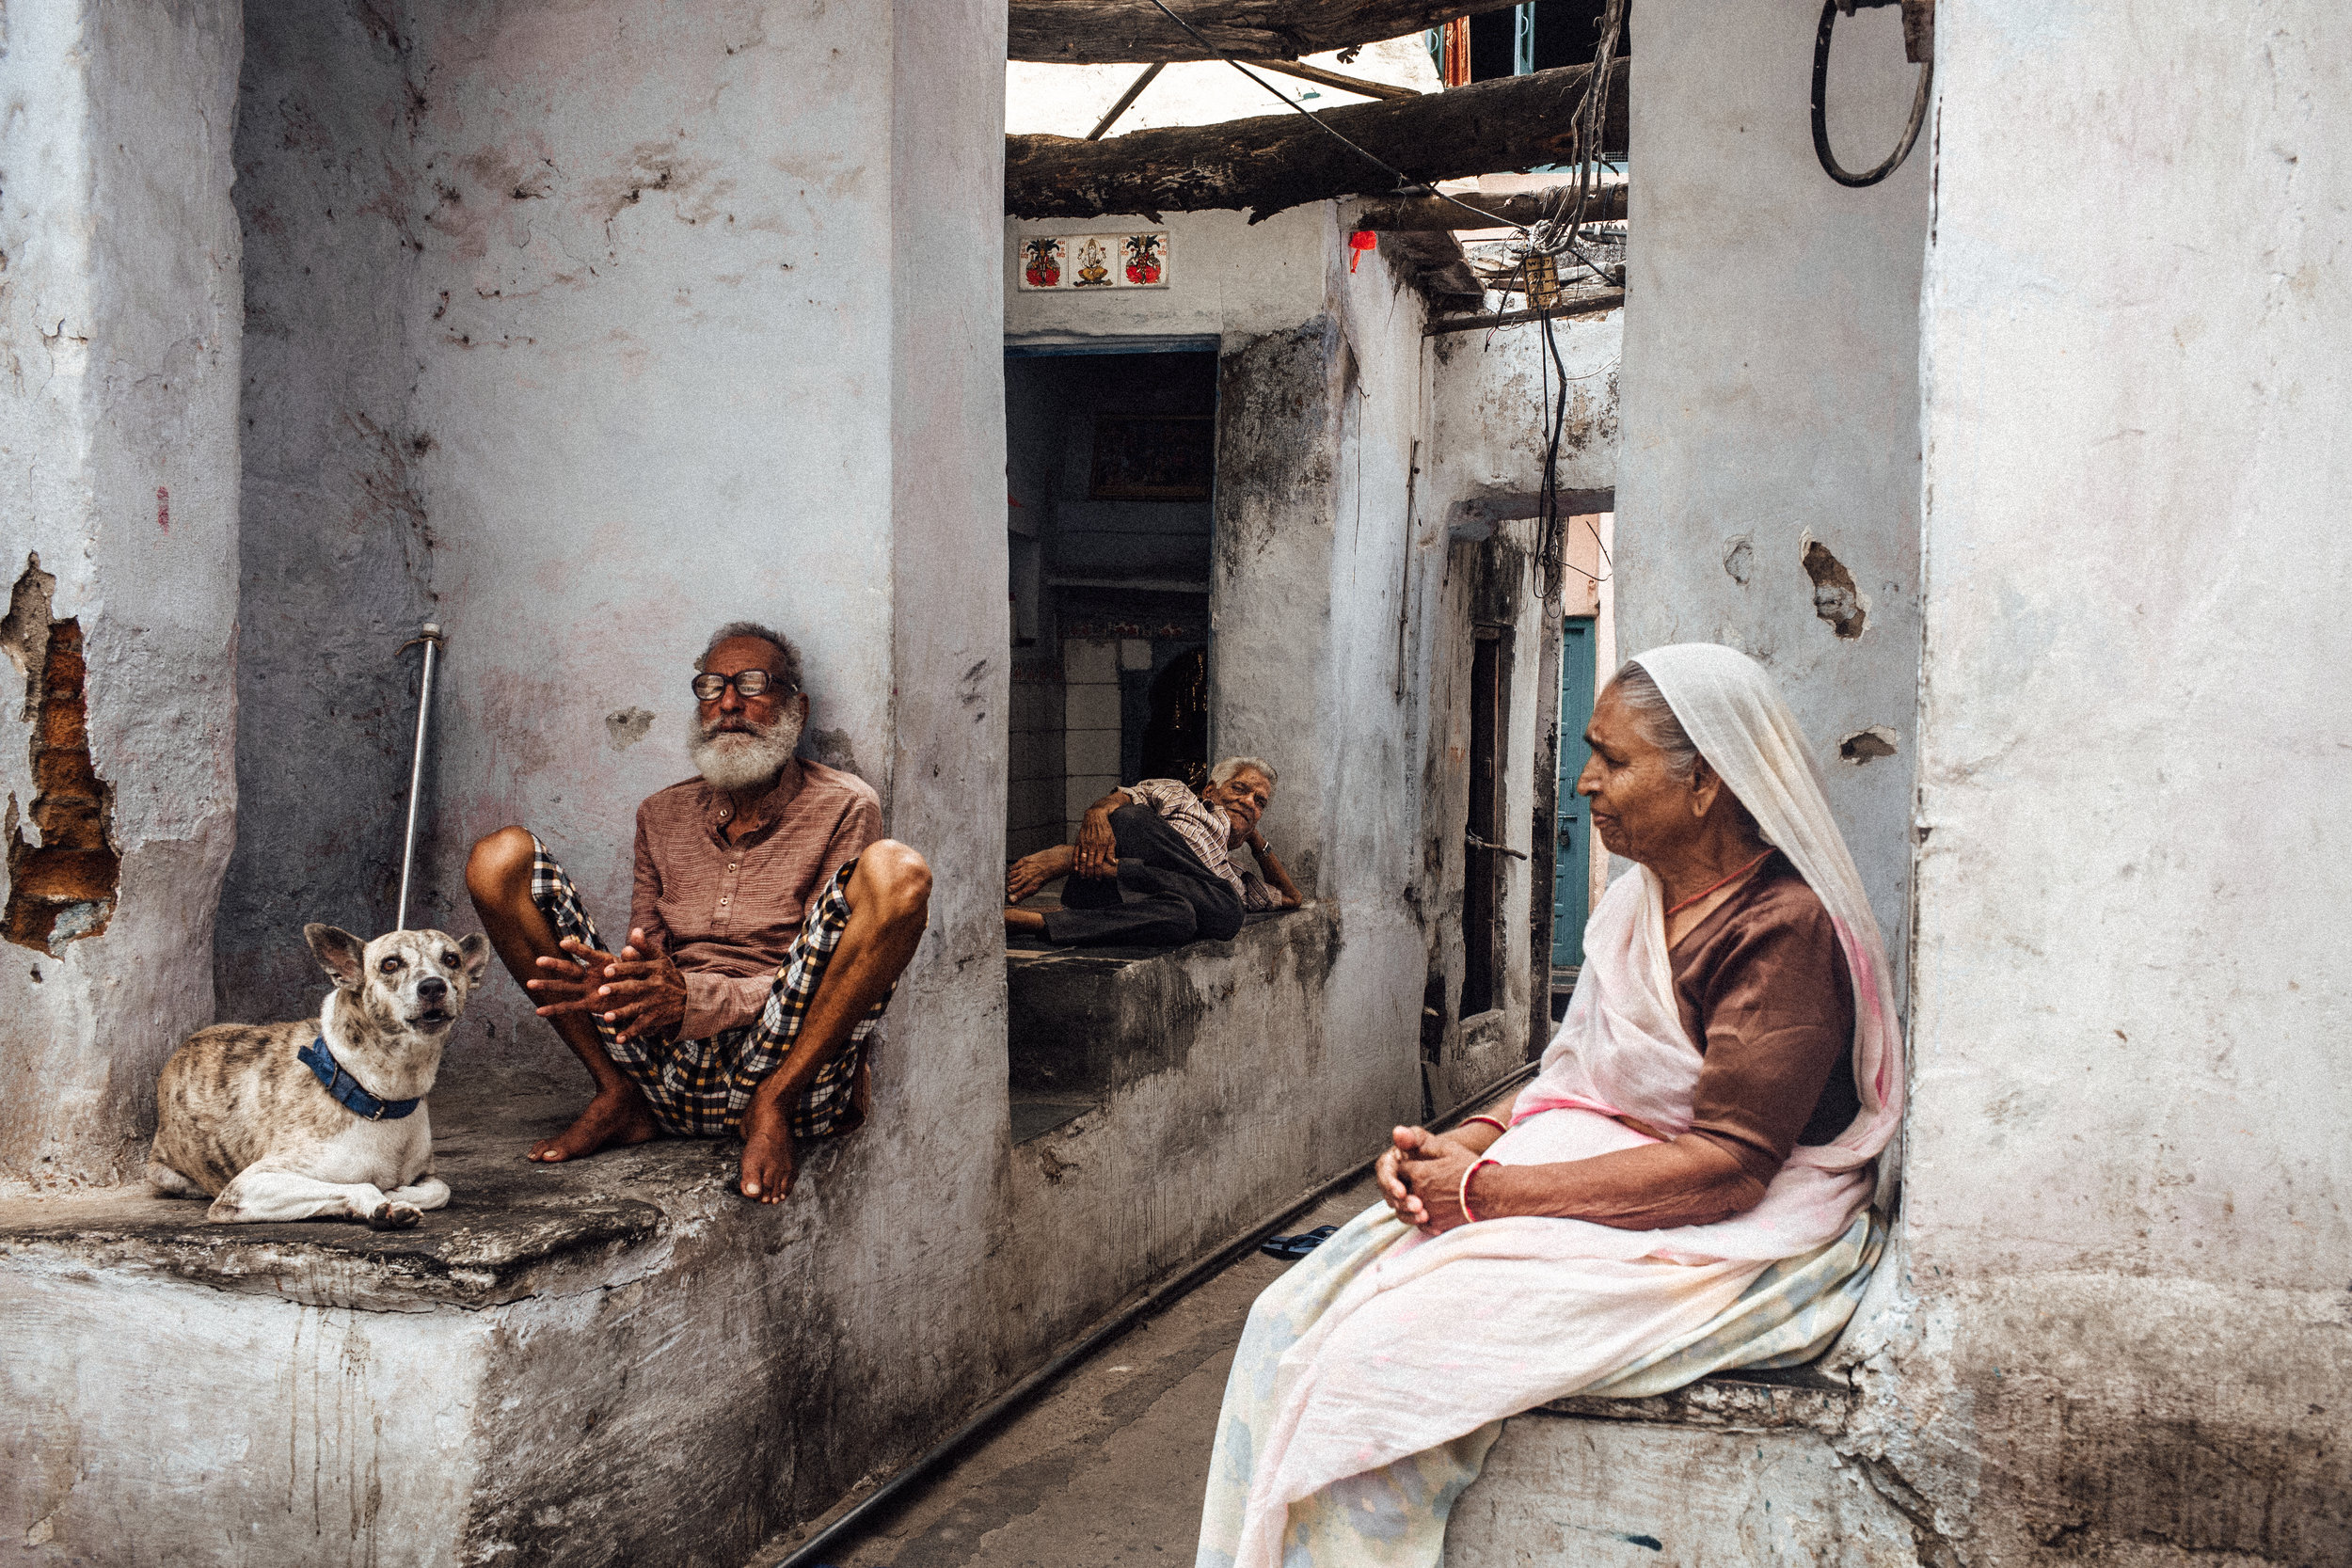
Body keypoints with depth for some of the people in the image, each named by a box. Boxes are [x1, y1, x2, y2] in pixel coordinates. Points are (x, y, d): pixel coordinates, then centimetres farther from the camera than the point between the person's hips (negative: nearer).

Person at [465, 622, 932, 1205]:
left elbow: (818, 976, -5)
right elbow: (649, 975, 13)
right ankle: (617, 1097, -3)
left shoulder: (844, 807, 4)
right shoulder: (662, 815, 18)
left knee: (894, 872, -27)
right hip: (666, 1081, 4)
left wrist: (694, 998, -22)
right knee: (502, 857, -4)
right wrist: (610, 983, -14)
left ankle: (772, 1106, -16)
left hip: (787, 1064, -3)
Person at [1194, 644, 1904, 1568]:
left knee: (1378, 1351, -22)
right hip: (1596, 1174, 8)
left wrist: (1486, 1190, -20)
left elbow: (1725, 1168, -21)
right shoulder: (1640, 902, 11)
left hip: (1723, 1248, -8)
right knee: (1296, 1316, -9)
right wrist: (1460, 1145, -6)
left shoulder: (1788, 928, -17)